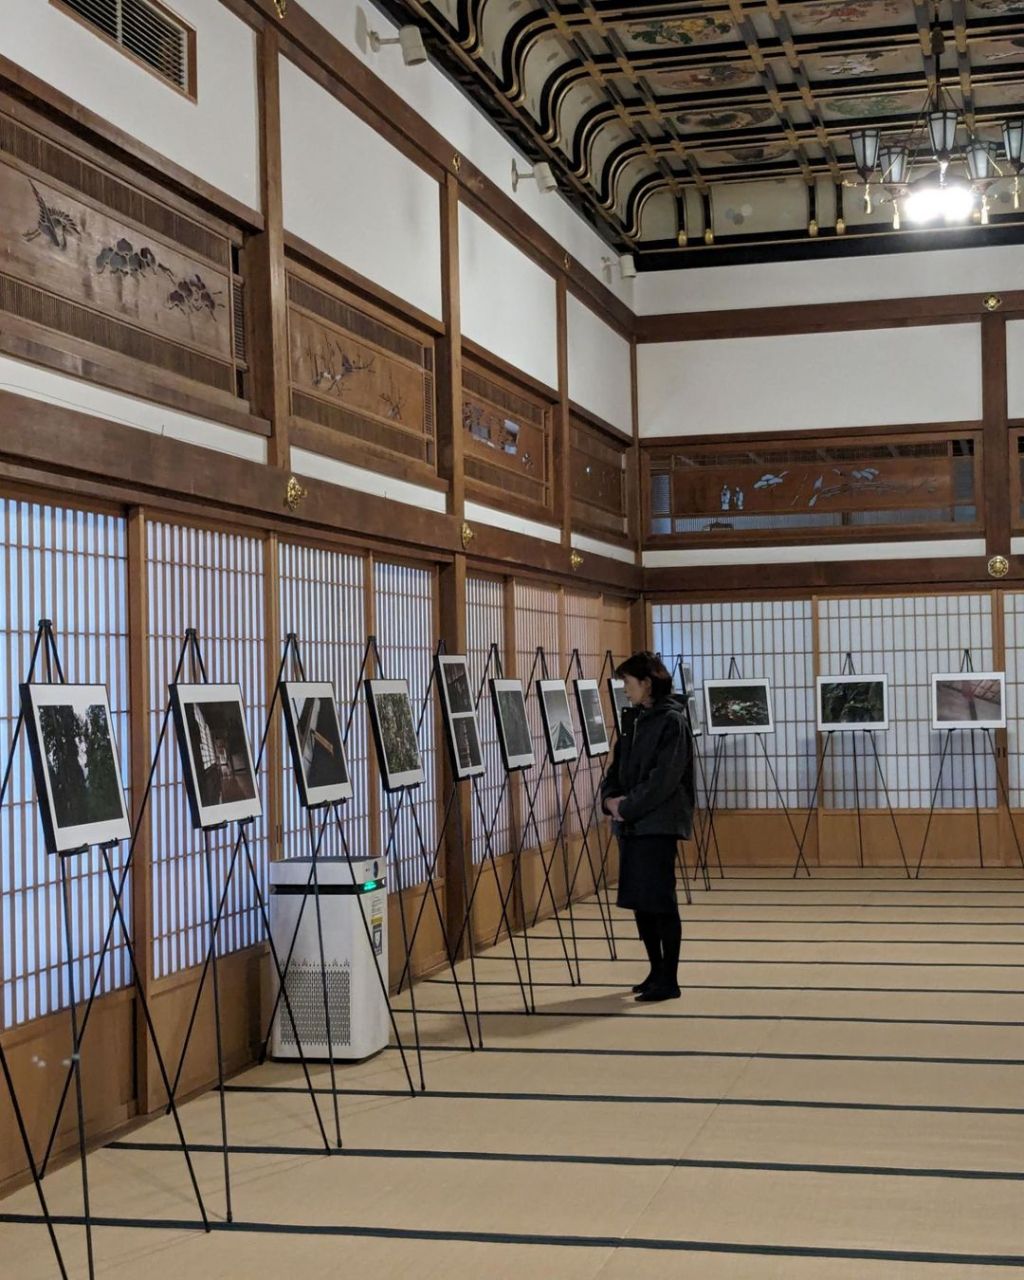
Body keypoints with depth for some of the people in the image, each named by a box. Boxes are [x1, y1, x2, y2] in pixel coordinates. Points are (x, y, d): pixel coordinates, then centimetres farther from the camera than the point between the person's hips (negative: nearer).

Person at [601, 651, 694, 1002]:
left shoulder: (672, 721, -10)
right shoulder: (633, 719, 14)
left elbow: (663, 779, -18)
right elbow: (617, 766, 17)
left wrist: (627, 807, -15)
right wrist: (610, 798, -1)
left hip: (657, 824, -8)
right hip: (630, 823, 8)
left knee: (659, 901, -5)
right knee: (638, 900, 11)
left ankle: (669, 980, 1)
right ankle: (656, 971, 22)